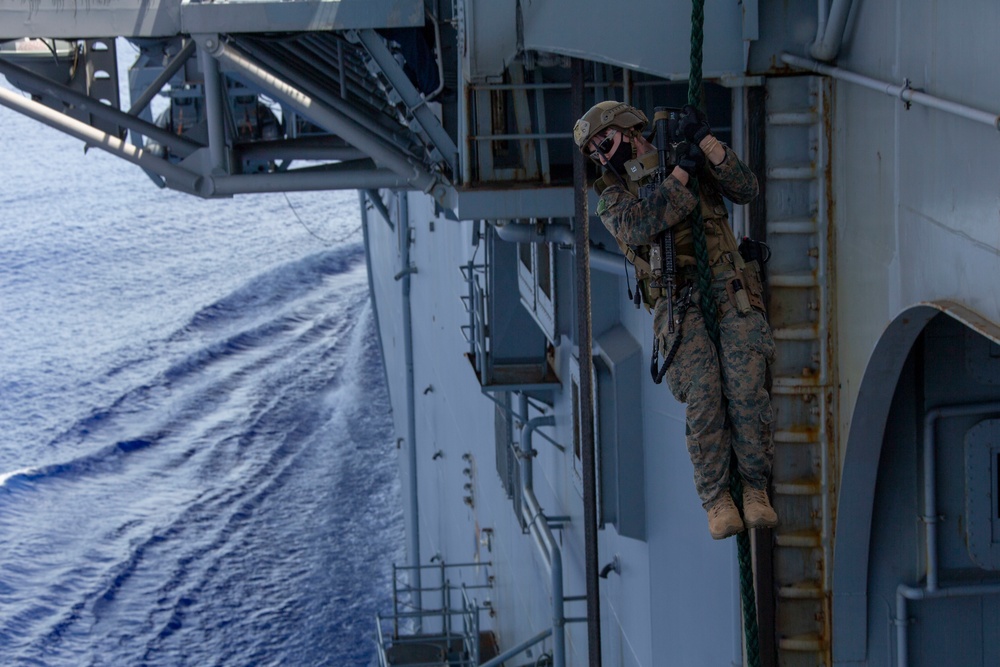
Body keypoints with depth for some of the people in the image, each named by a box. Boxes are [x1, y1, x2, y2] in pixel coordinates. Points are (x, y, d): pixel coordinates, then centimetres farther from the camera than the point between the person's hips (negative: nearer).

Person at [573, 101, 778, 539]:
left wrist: (706, 140, -10)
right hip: (680, 305, 0)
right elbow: (637, 226, -12)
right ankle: (716, 498, -6)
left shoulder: (699, 168, 12)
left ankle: (755, 487, -3)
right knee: (703, 402, -15)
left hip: (730, 293, 0)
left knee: (747, 392, -15)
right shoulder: (613, 196, 11)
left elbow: (746, 190, -3)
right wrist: (681, 172, -14)